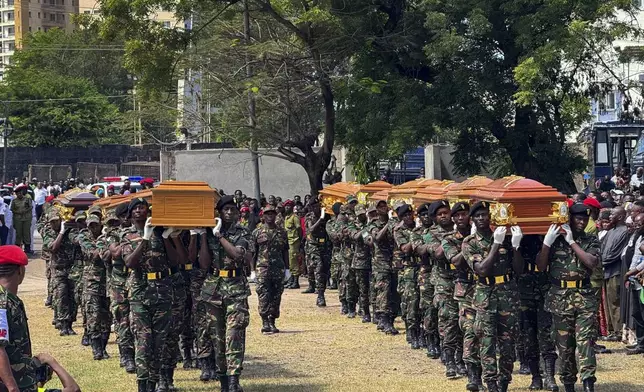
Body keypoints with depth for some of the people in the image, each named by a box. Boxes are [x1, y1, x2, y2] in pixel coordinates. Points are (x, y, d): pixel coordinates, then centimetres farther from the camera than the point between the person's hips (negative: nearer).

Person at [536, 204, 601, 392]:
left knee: (584, 340, -13)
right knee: (564, 343, 5)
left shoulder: (591, 241, 8)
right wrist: (547, 242, -11)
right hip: (560, 297, 1)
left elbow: (592, 262, -10)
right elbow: (541, 267, 0)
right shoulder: (554, 239, 6)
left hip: (584, 296, -1)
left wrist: (571, 242, -9)